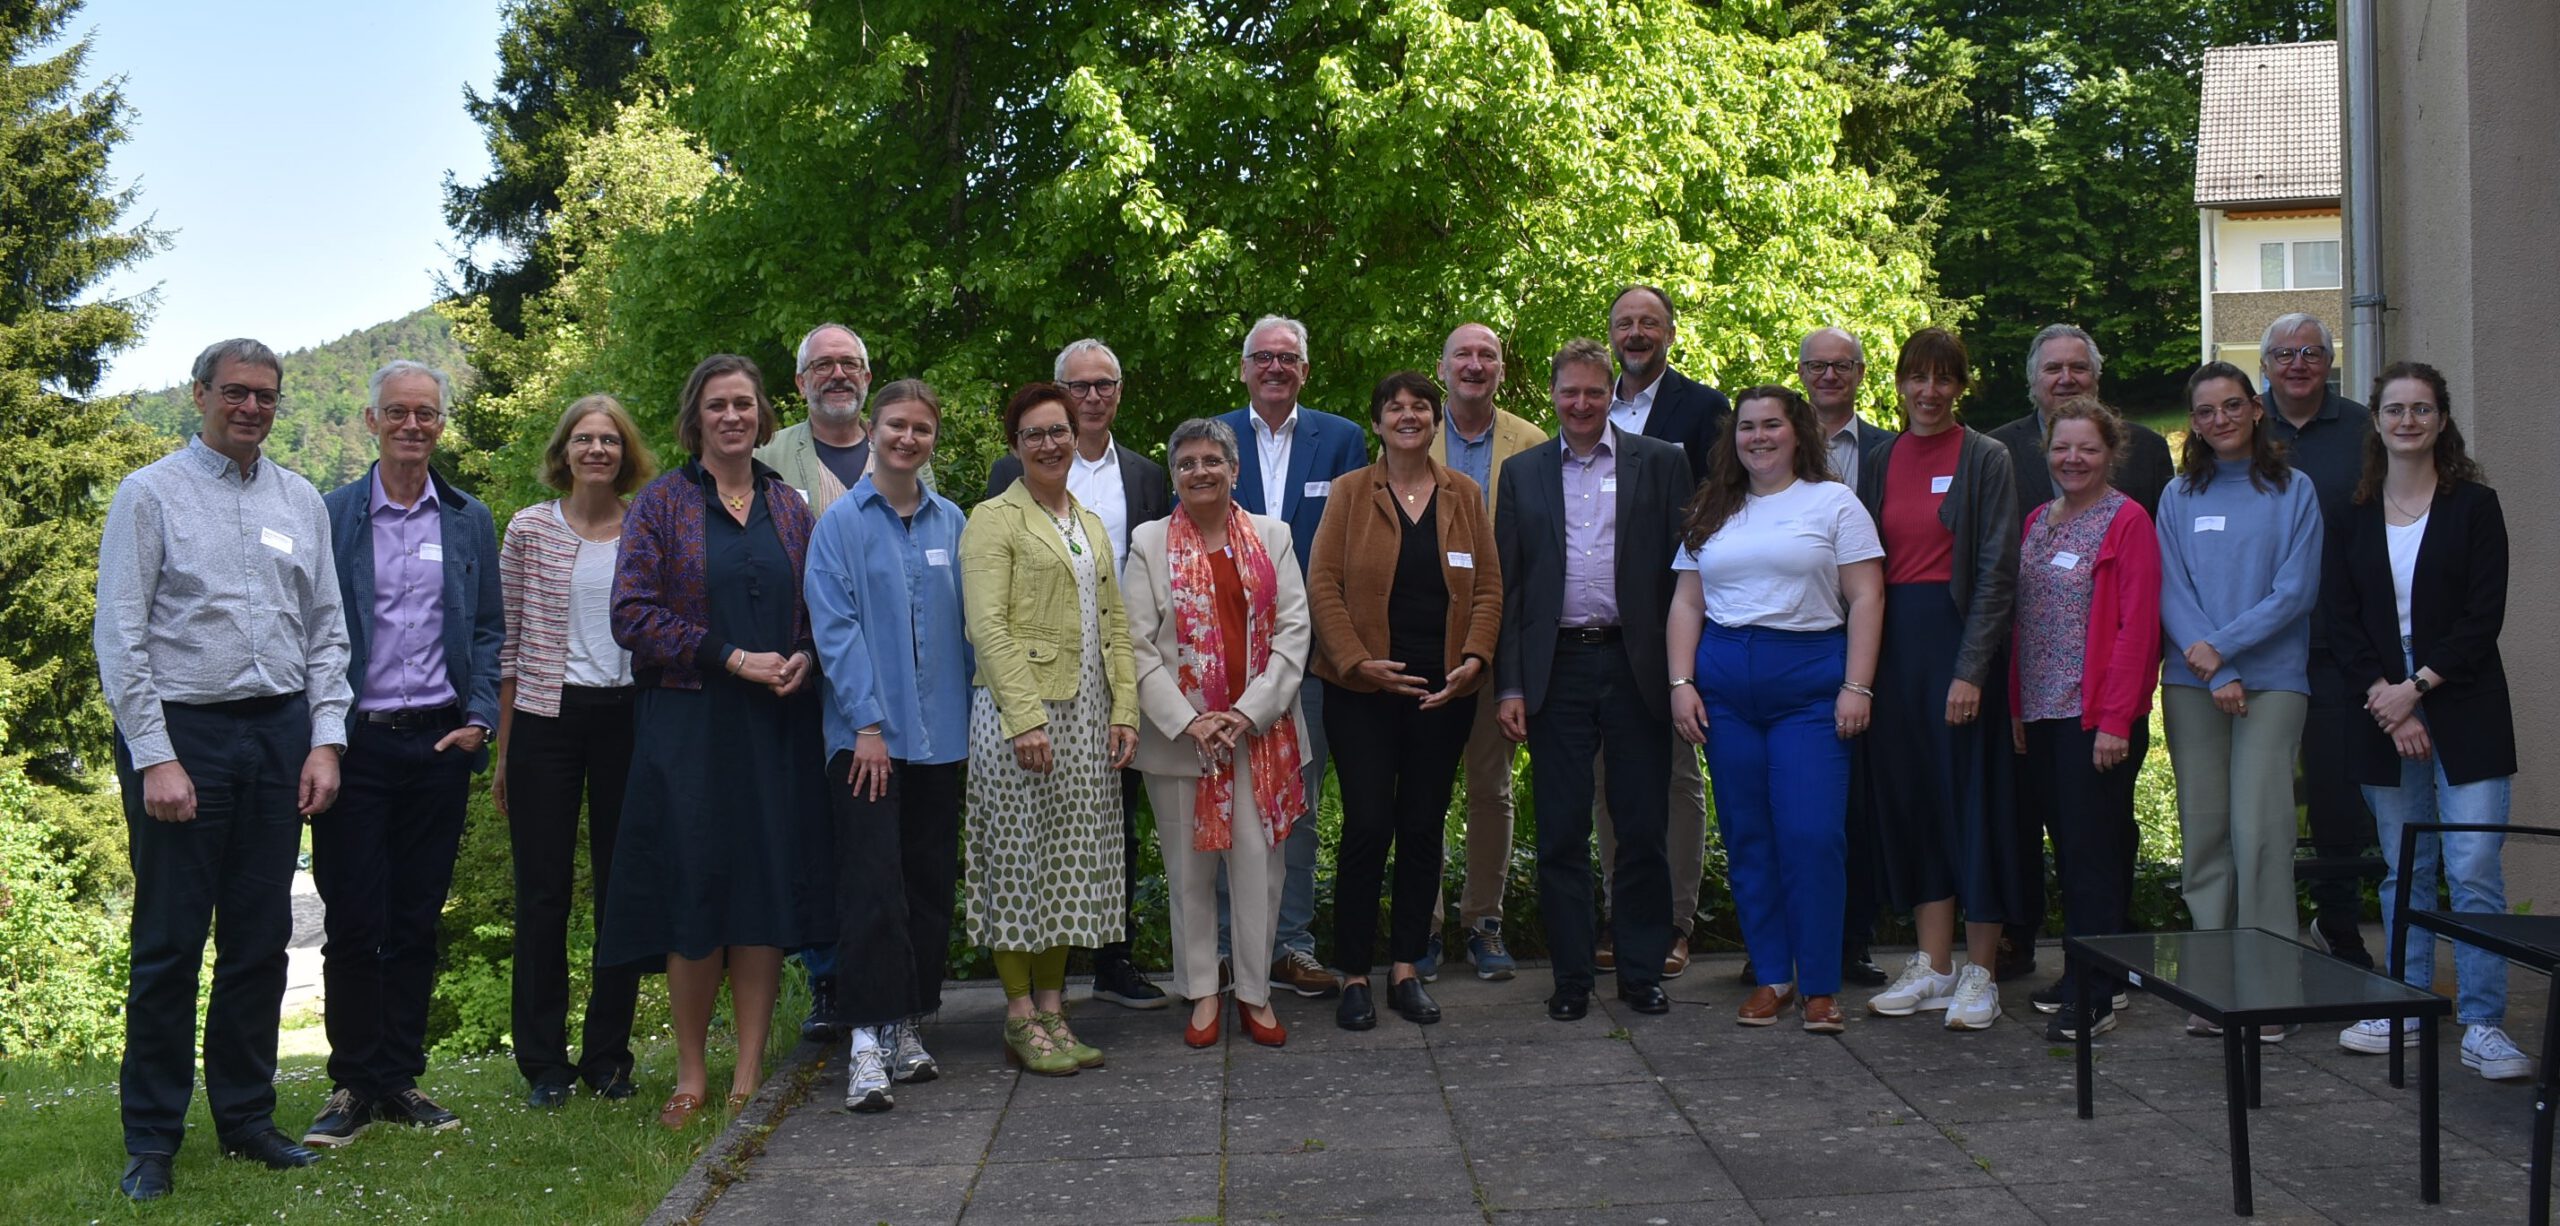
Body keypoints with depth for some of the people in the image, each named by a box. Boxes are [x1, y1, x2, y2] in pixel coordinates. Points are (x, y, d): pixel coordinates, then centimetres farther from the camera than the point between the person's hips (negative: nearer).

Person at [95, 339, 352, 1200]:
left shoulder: (301, 502, 12)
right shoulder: (149, 495, -1)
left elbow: (327, 632, 13)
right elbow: (120, 637, -6)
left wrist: (325, 741, 3)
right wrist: (155, 759, -12)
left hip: (279, 733, 4)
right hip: (180, 731, -4)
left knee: (262, 939, 9)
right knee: (169, 943, 0)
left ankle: (246, 1118, 20)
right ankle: (152, 1138, 11)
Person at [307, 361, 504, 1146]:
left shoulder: (471, 521, 11)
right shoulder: (330, 515, 3)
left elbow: (490, 632, 12)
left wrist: (480, 719, 0)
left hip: (439, 745, 2)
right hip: (357, 744, -2)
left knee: (417, 921, 7)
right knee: (354, 921, -2)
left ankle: (400, 1080, 16)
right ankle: (352, 1086, 9)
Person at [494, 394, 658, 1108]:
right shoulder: (530, 530, 2)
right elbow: (507, 643, 4)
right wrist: (503, 751, 2)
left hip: (627, 718, 1)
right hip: (546, 718, -1)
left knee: (623, 889, 5)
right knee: (543, 891, 3)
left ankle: (608, 1055, 17)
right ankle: (543, 1062, 13)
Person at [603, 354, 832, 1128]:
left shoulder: (788, 507, 13)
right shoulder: (662, 502, 1)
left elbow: (817, 610, 17)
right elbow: (632, 612, -7)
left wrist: (804, 659, -6)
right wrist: (732, 658, -14)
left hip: (776, 728, 3)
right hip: (688, 724, -3)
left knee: (768, 890, 1)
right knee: (693, 891, -2)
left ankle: (749, 1075, 9)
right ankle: (690, 1075, 11)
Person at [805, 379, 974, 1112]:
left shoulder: (950, 523, 10)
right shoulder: (842, 522, -2)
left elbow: (967, 622, 13)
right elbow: (835, 629, -7)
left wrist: (972, 713, 6)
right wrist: (866, 724, -13)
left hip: (940, 733, 5)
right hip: (867, 735, -4)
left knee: (931, 886, 9)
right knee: (872, 886, -9)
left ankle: (908, 1027, 20)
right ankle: (867, 1043, -7)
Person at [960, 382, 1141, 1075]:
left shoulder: (1090, 524, 19)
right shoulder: (994, 520, -3)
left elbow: (1113, 623, 16)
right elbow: (988, 627, -12)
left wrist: (1125, 709, 5)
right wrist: (1026, 719, -19)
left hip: (1087, 713, 6)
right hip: (1020, 711, -6)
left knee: (1072, 859, 7)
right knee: (1019, 860, -2)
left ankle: (1052, 1008, 14)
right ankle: (1021, 1017, 5)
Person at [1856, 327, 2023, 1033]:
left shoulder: (1985, 459, -3)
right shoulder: (1878, 463, 11)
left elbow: (1997, 571, -9)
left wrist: (1971, 669, -16)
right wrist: (1862, 666, 3)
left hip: (1960, 636, -5)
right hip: (1892, 641, 5)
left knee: (1974, 798, -1)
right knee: (1910, 798, 8)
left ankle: (1979, 973, 7)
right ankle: (1933, 966, 16)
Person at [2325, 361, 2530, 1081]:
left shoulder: (2474, 505, 1)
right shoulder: (2356, 516, 10)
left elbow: (2484, 615, -5)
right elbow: (2340, 617, 4)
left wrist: (2417, 686, -13)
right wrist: (2384, 697, -9)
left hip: (2463, 712, -3)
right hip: (2384, 710, 3)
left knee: (2474, 870, -8)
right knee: (2404, 871, 9)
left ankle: (2483, 1026, -3)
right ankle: (2405, 1010, 17)